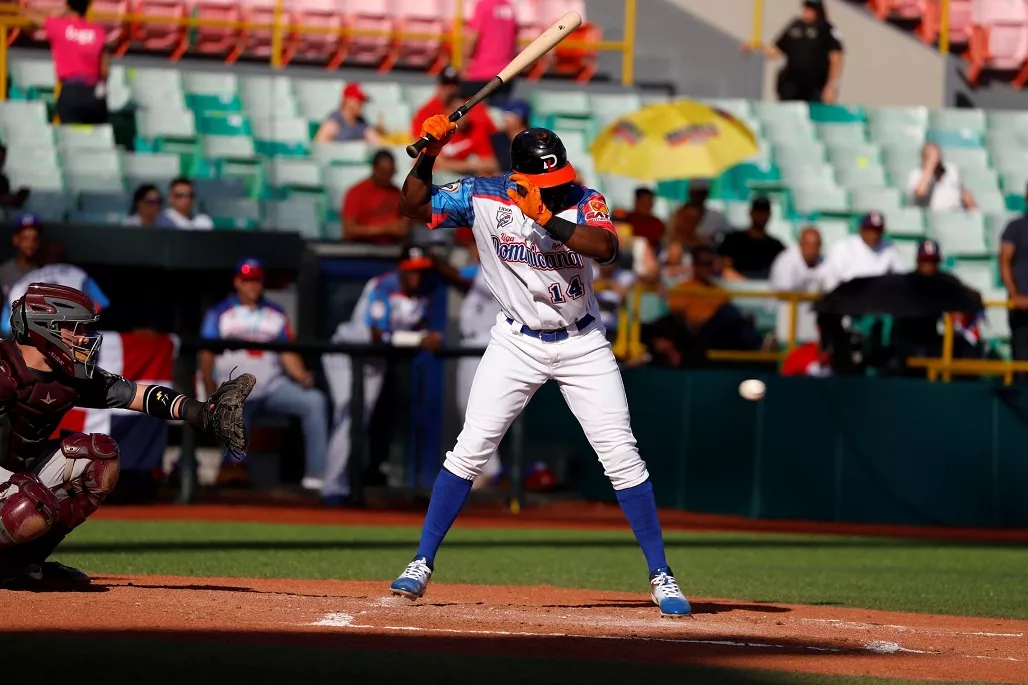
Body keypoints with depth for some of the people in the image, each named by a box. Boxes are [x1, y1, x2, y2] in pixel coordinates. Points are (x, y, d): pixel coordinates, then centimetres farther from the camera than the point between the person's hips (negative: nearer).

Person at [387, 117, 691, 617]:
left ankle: (661, 576, 1)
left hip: (582, 345, -1)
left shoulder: (583, 202, -14)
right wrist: (429, 153, -20)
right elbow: (412, 205, -5)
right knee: (471, 449, -5)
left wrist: (546, 219, -42)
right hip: (517, 343, 1)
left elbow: (606, 248, -33)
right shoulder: (482, 198, -9)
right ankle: (422, 563, 5)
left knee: (621, 455, -5)